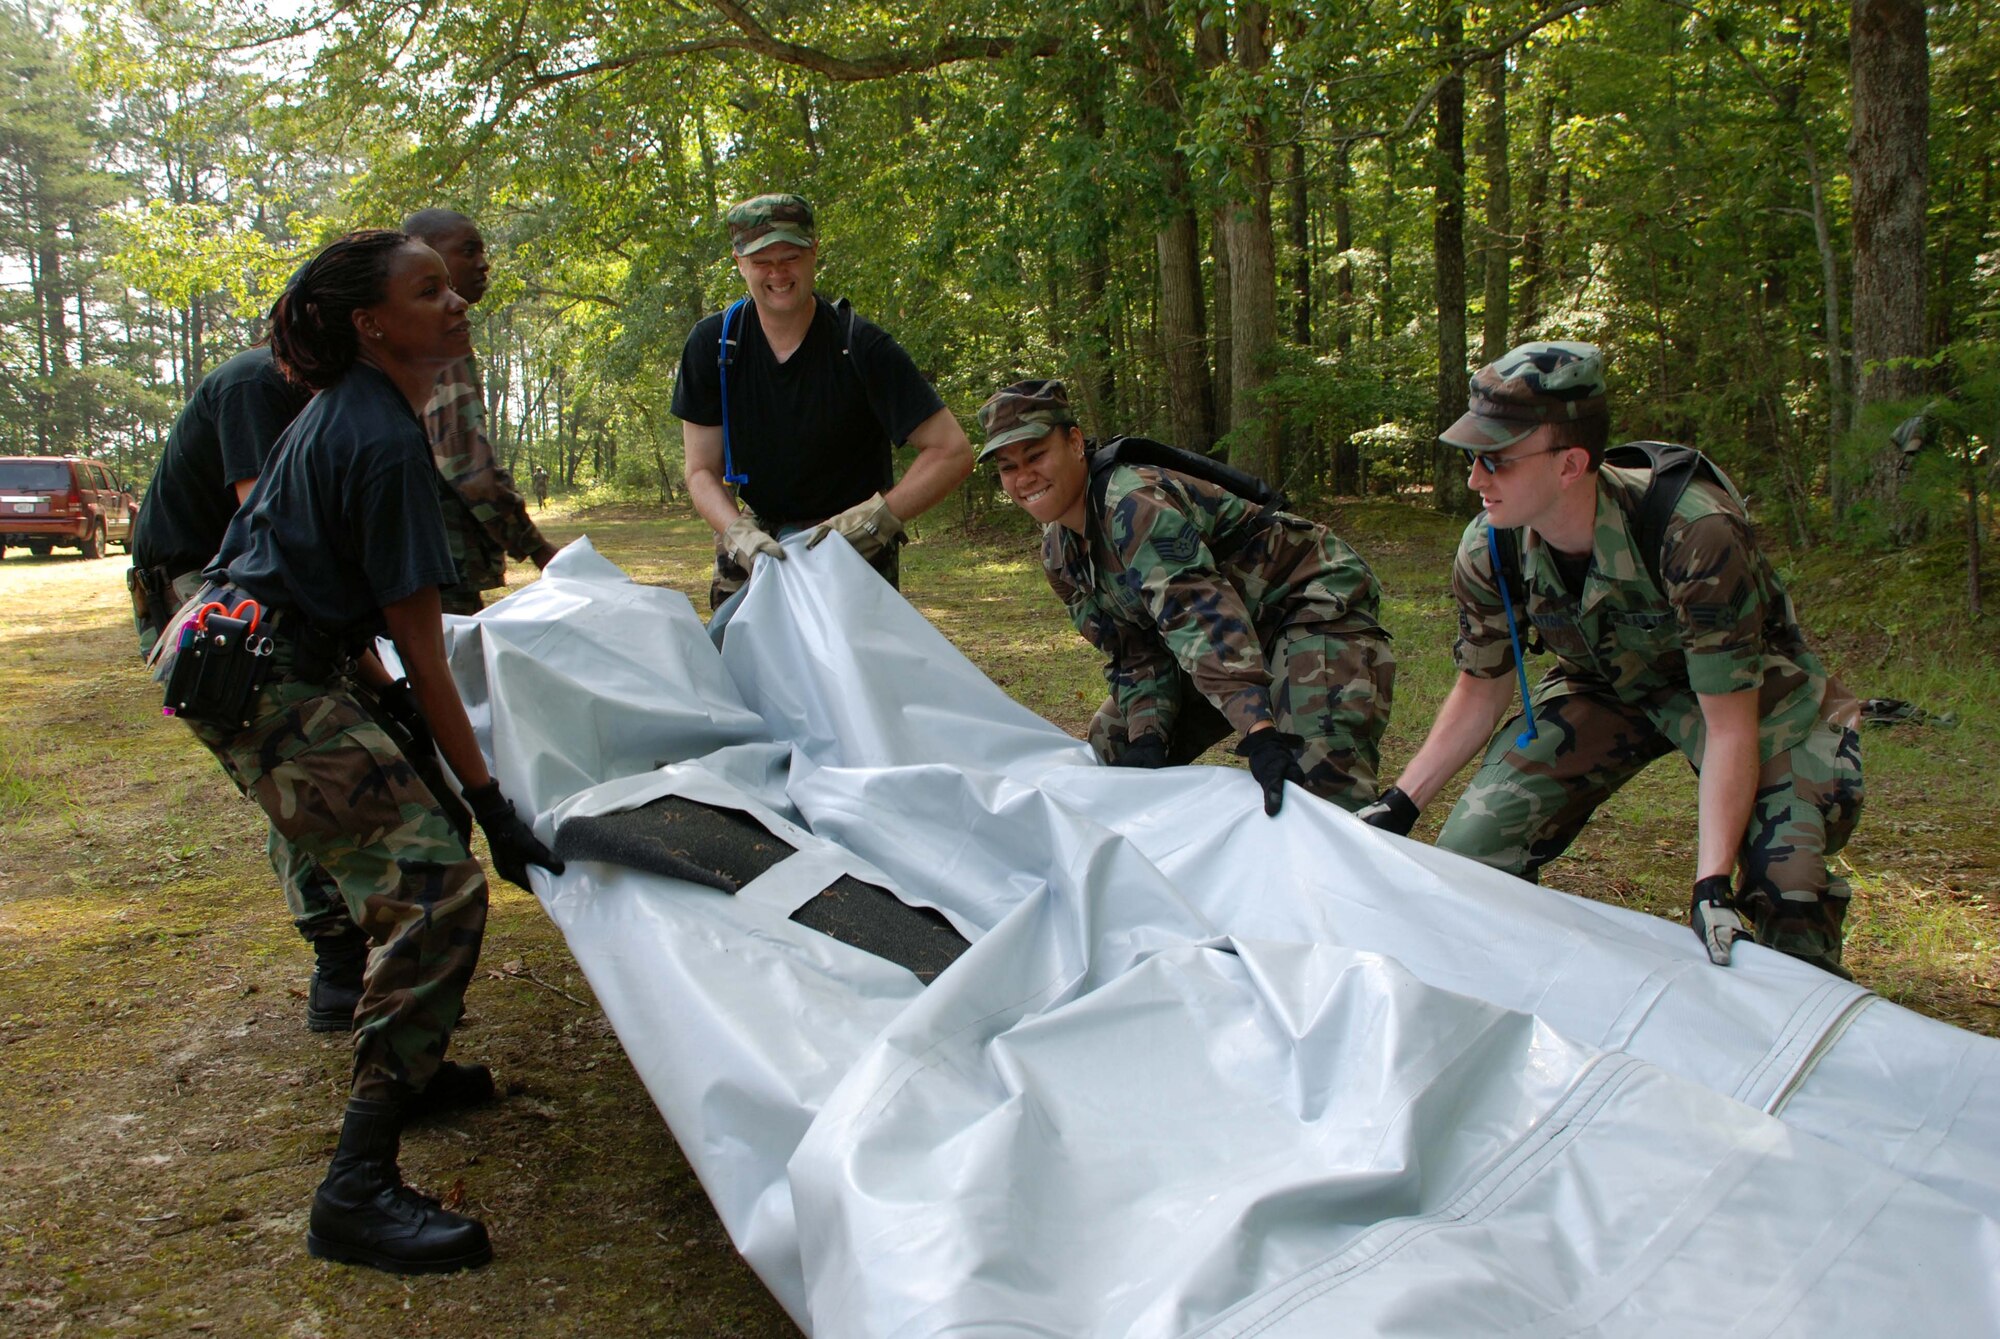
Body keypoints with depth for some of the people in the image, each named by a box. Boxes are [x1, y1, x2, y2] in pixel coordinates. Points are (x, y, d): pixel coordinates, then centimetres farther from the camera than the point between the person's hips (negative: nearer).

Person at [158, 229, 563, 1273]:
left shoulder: (344, 408, 14)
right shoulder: (385, 443, -17)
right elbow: (422, 655, -18)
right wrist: (492, 803, -15)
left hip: (247, 657, 11)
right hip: (264, 683, -11)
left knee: (416, 826, 19)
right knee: (435, 880, -18)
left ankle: (403, 1070, 30)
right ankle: (357, 1188, -18)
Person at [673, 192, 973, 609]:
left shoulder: (860, 347, -15)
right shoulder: (712, 344, -4)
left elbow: (952, 452, -16)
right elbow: (702, 471, -1)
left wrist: (876, 517, -25)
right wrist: (738, 532, -20)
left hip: (856, 557, -3)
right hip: (761, 535, 3)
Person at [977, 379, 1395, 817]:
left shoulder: (1133, 502, -28)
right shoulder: (1058, 554, 0)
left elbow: (1201, 616, -39)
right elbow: (1135, 652, 1)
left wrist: (1260, 731, -49)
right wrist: (1147, 737, -16)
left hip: (1316, 603, -9)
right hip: (1244, 626, 9)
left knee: (1326, 786, -28)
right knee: (1110, 746, 8)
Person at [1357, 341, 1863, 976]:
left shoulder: (1695, 535, -38)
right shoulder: (1488, 550, -23)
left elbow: (1730, 727, -30)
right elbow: (1481, 691, -5)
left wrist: (1711, 887, -37)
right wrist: (1398, 805, -11)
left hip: (1749, 688, -4)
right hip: (1606, 685, 4)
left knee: (1785, 876, -25)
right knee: (1472, 848, -9)